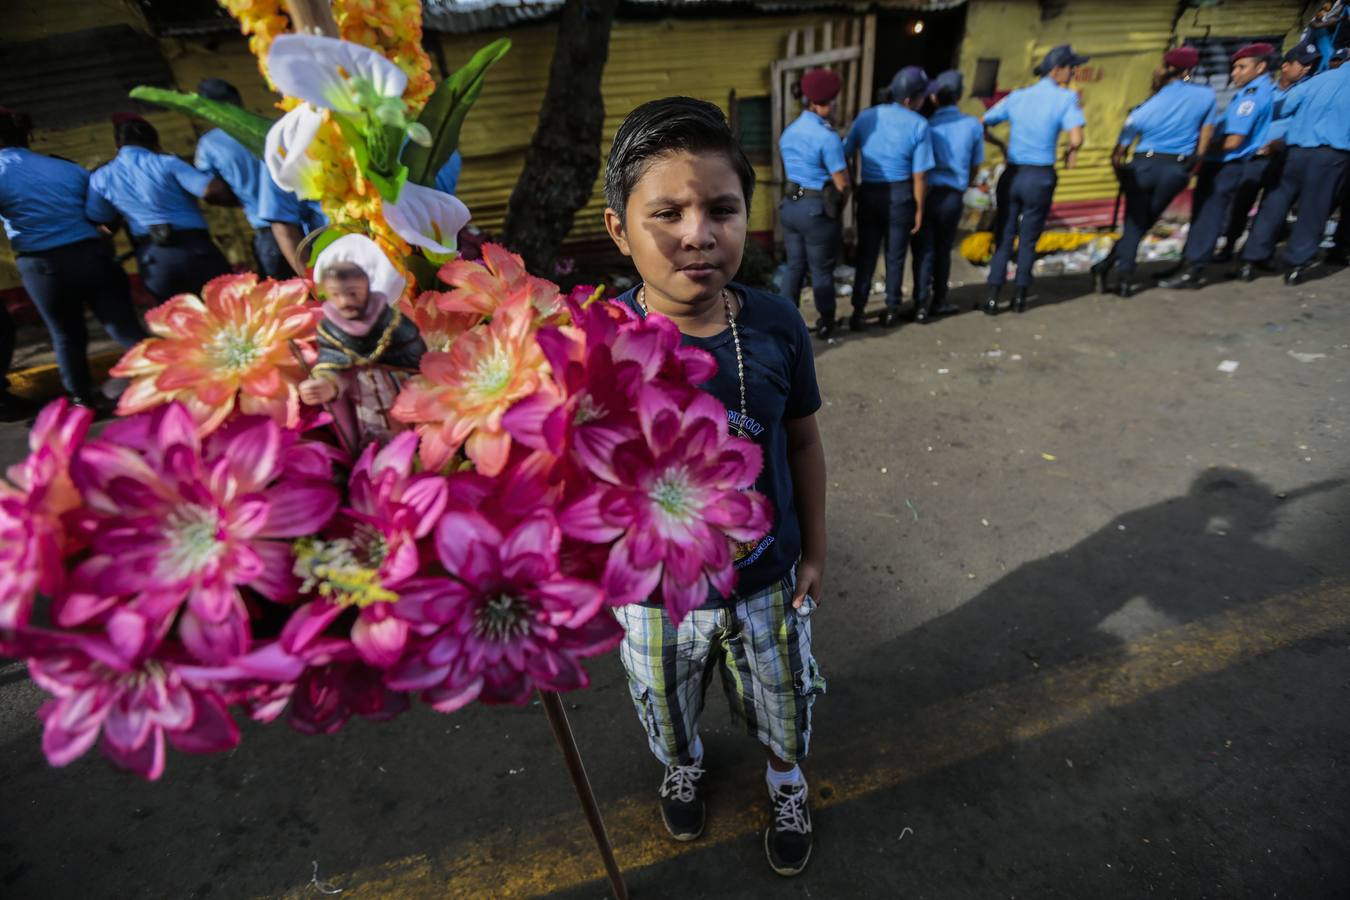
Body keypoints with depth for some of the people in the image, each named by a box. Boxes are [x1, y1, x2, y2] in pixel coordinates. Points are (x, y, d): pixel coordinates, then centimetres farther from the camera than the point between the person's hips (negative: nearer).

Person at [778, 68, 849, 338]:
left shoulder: (789, 132, 6)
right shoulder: (828, 137, -18)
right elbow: (842, 183, -16)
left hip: (790, 205, 7)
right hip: (817, 210, -7)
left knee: (794, 266, 16)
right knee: (822, 270, 8)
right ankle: (825, 323, 23)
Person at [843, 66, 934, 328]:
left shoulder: (865, 116, 0)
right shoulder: (919, 125, -7)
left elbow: (845, 155, -1)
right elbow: (919, 175, -8)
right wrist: (919, 208, 2)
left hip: (868, 194, 2)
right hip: (901, 195, -2)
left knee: (866, 253, 10)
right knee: (895, 255, 11)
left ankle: (858, 310, 3)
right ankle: (891, 309, 19)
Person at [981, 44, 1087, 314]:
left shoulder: (1017, 96, 6)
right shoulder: (1066, 98, -7)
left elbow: (982, 125, 9)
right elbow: (1076, 138, -19)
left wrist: (1001, 145, 23)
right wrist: (1071, 152, 2)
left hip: (1011, 176, 3)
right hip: (1040, 179, -3)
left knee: (1003, 237, 9)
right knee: (1028, 240, 11)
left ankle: (993, 298, 2)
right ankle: (1020, 297, 17)